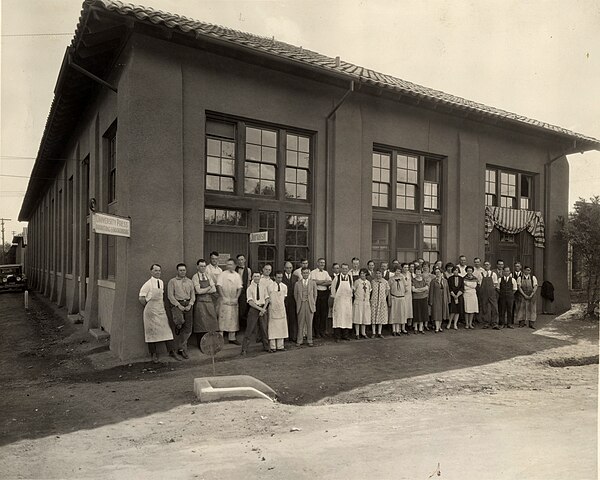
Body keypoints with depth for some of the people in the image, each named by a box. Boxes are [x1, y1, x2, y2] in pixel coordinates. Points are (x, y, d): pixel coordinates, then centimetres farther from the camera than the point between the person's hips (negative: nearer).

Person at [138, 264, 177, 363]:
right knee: (152, 331, 1)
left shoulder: (161, 282, 8)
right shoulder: (148, 284, -11)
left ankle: (171, 351, 9)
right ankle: (154, 354, 12)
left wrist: (162, 305, 12)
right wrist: (148, 306, -1)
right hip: (151, 310, -5)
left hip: (161, 309, 5)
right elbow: (141, 298, -10)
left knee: (166, 329, 3)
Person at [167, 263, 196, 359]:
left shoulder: (190, 282, 17)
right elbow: (170, 295, -2)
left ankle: (182, 349, 12)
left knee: (188, 328, 0)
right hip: (177, 304, -4)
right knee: (180, 321, -30)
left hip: (188, 305, 4)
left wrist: (190, 305, -4)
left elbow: (193, 295, 13)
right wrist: (178, 305, -11)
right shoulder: (172, 281, 6)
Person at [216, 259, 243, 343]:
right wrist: (223, 297, -13)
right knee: (222, 318, -5)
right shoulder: (223, 274, -2)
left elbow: (240, 288, 7)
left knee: (233, 319, 7)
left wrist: (236, 298, -5)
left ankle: (232, 338, 17)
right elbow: (219, 286, -8)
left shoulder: (237, 276, 8)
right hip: (224, 301, -4)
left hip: (234, 301, 4)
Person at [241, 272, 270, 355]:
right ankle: (244, 349, 3)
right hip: (254, 309, -3)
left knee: (264, 328, 9)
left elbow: (267, 299, 5)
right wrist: (260, 308, -15)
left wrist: (264, 309, -7)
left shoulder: (263, 286, 4)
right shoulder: (250, 288, -5)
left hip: (263, 308, 3)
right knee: (250, 329, -3)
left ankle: (266, 347, 25)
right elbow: (250, 302, -10)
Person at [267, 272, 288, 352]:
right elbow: (267, 298, 0)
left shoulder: (284, 287, 1)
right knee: (272, 327, -1)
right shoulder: (270, 286, -11)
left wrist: (279, 303, 6)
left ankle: (280, 345, 15)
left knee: (281, 327, 7)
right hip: (272, 309, -4)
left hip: (281, 308, 4)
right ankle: (272, 347, 5)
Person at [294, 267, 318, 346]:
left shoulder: (313, 283, 7)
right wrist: (298, 303, 3)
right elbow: (295, 295, 9)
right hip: (300, 305, 0)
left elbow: (315, 295, 10)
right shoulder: (297, 284, 5)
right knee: (300, 324, 3)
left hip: (310, 305, 0)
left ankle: (309, 340, 13)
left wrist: (313, 304, 5)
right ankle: (299, 340, 11)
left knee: (309, 323, 4)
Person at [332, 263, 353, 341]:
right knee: (338, 316, -4)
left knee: (347, 316, 3)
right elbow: (333, 288, 2)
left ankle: (346, 335, 11)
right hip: (339, 299, -3)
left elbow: (351, 288, 16)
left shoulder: (350, 277, 8)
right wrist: (335, 297, 1)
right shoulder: (337, 277, -2)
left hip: (348, 300, 3)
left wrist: (351, 296, 9)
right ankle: (337, 336, 1)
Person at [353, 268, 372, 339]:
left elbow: (369, 292, 17)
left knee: (365, 318, 7)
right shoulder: (357, 282, -4)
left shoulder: (368, 282, 9)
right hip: (358, 302, -4)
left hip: (366, 302, 4)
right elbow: (354, 291, 1)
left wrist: (369, 299, 11)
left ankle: (363, 333, 17)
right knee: (357, 317, -2)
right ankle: (357, 334, 5)